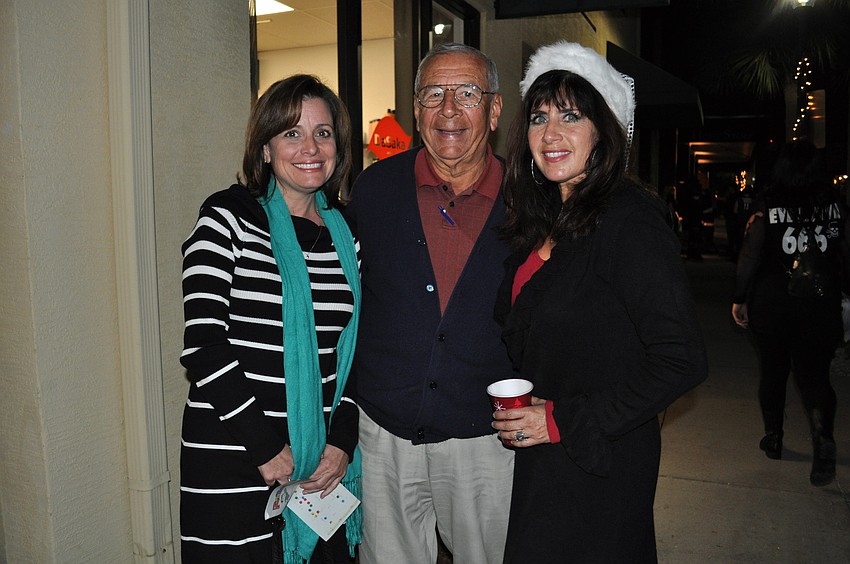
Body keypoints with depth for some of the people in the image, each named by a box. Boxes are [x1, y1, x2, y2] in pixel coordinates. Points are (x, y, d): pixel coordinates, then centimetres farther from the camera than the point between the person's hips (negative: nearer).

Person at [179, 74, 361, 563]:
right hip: (231, 460, -4)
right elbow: (204, 345, -13)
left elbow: (356, 348, 10)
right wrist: (265, 447, -13)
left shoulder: (345, 232, 7)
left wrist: (343, 440, -1)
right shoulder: (228, 219, -7)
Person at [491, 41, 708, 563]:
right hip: (539, 457, 7)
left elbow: (682, 361, -23)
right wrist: (522, 412, 3)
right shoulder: (544, 219, 4)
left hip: (600, 464, -7)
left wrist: (561, 421, -19)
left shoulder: (630, 222, -20)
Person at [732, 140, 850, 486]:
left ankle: (773, 438, 26)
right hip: (820, 308, 1)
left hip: (771, 305, -1)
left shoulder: (766, 207, -9)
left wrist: (739, 299, 0)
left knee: (772, 373, 15)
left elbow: (750, 257, -8)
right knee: (814, 375, 6)